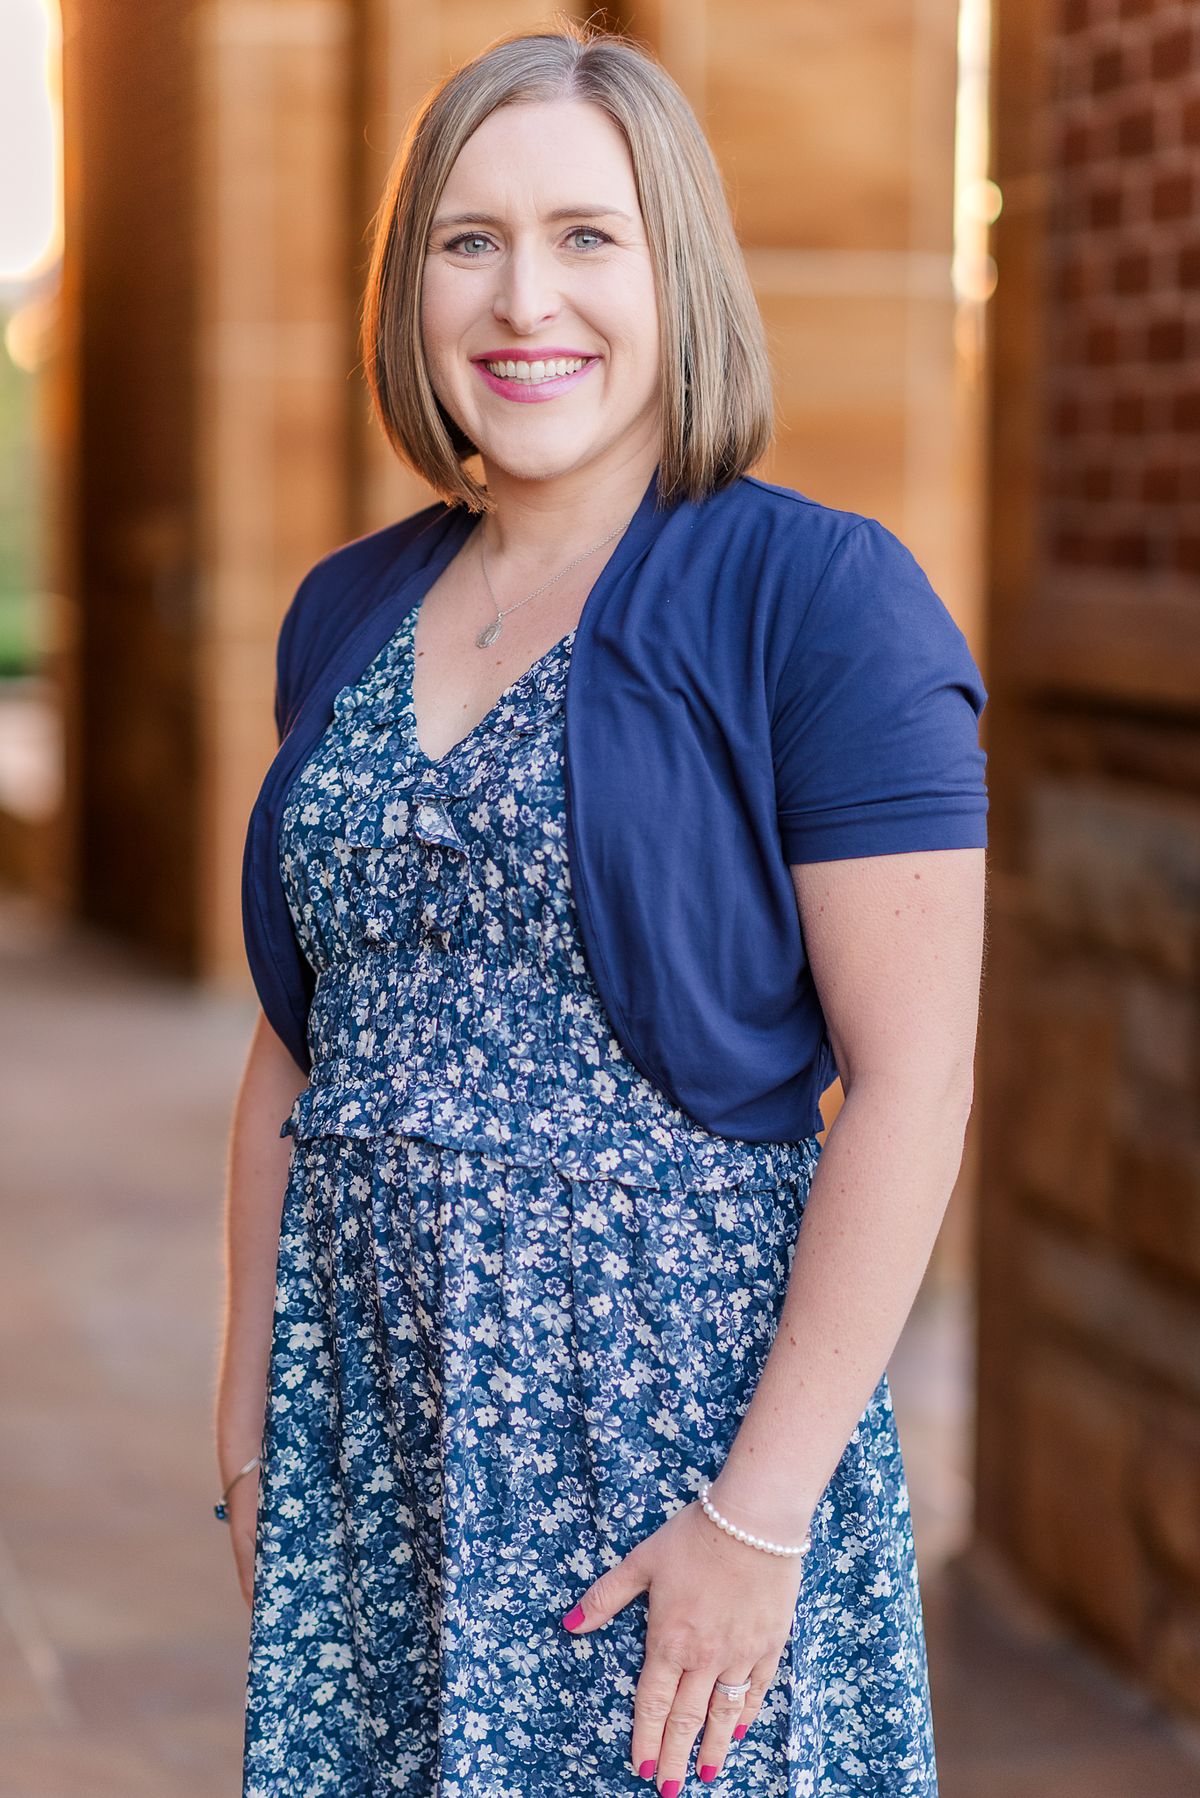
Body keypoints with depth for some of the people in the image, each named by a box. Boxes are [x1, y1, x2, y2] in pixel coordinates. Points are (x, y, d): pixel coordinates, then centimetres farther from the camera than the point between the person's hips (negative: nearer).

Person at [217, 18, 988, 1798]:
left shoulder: (819, 600, -9)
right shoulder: (348, 611, 9)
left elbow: (911, 1081, -14)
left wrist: (764, 1508, -17)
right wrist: (248, 1409, 12)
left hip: (682, 1391, -5)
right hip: (369, 1413, 5)